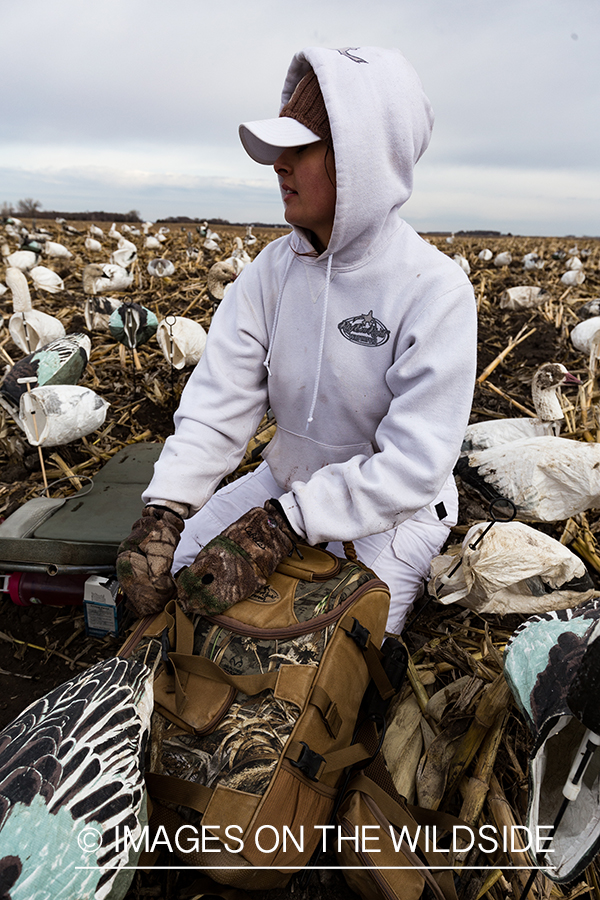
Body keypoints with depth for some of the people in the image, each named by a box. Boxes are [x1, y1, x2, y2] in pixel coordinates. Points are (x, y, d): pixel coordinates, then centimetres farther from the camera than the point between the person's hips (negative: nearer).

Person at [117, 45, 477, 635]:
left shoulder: (436, 292, -22)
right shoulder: (273, 267, -5)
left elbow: (414, 464, -27)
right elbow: (219, 397, -12)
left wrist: (279, 525, -34)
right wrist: (164, 507, -27)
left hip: (388, 511, -4)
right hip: (287, 480, 5)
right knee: (169, 562, -4)